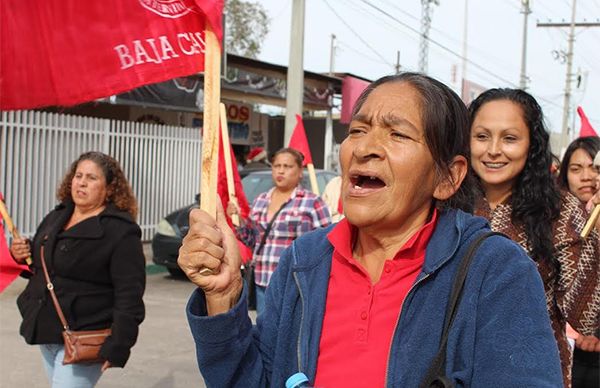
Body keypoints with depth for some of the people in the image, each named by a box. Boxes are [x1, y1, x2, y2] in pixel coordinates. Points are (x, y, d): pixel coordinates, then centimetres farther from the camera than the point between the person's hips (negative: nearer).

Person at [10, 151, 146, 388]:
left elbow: (129, 295, -19)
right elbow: (42, 264, 26)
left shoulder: (121, 231, -14)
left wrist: (118, 346, -23)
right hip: (46, 333, 8)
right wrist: (21, 255, 4)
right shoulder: (56, 217, 11)